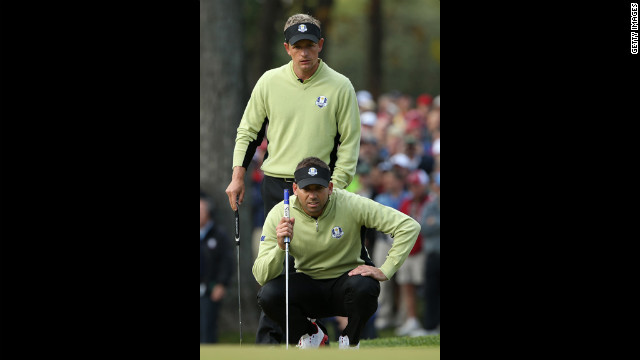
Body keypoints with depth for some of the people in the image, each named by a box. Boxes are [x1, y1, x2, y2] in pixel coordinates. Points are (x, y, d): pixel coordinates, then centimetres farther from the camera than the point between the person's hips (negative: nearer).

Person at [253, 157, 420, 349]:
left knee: (364, 287, -37)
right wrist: (280, 247, -36)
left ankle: (350, 340, -3)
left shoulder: (350, 204, -19)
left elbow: (409, 226, -18)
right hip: (308, 286, 1)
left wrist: (385, 270, -24)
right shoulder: (279, 214, -14)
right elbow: (261, 277, -17)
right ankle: (309, 335, 4)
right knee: (267, 295, -28)